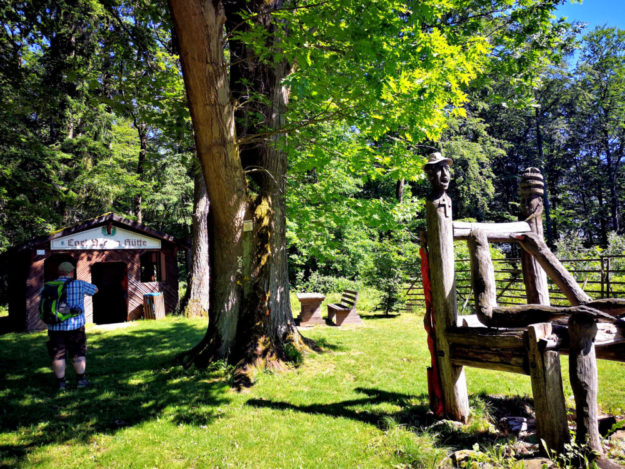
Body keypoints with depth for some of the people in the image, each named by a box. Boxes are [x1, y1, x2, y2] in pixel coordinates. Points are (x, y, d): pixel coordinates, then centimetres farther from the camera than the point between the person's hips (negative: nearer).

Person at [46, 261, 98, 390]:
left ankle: (61, 382, 14)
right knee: (78, 354, 10)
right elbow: (95, 289, 14)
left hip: (55, 327, 2)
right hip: (75, 326, -2)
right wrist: (85, 288, 32)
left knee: (58, 356, 10)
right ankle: (80, 380, 14)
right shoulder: (79, 285, -4)